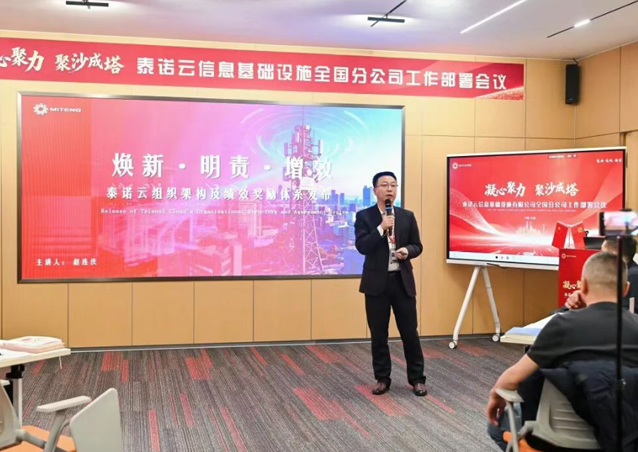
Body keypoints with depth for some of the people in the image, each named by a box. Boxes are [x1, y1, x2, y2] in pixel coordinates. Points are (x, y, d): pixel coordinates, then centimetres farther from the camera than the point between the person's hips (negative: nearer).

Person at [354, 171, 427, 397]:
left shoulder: (407, 216, 7)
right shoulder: (364, 216, -1)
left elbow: (417, 246, 9)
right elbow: (361, 246, -11)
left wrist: (407, 250, -13)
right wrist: (381, 228, -21)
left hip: (403, 281, 2)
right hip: (376, 282, -1)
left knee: (410, 332, 5)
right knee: (378, 334, 6)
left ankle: (417, 378, 17)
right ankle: (382, 378, 20)